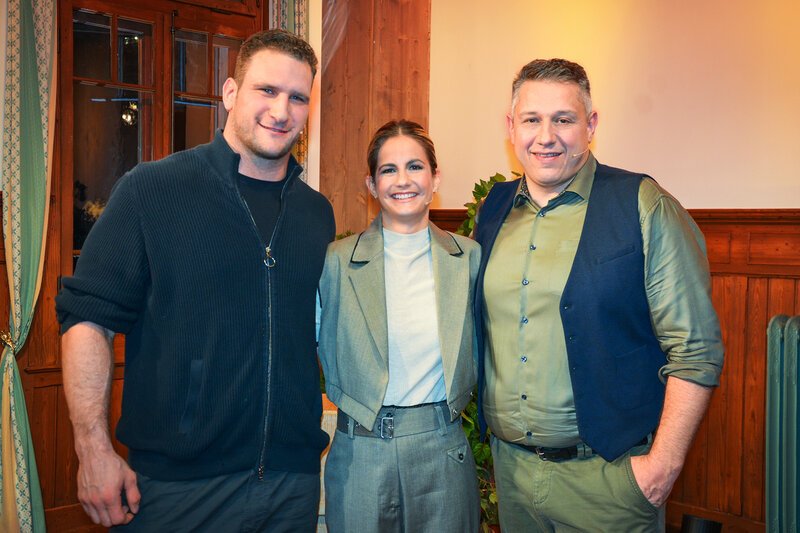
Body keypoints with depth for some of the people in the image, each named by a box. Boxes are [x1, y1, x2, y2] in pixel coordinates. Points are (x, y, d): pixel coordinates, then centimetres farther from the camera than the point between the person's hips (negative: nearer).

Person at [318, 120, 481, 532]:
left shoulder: (469, 256, 0)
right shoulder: (338, 259, -5)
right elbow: (325, 347, 4)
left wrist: (455, 398, 3)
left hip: (444, 451, 2)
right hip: (360, 452, -1)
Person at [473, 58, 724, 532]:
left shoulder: (645, 207, -10)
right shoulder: (494, 209, 5)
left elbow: (696, 349, -11)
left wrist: (664, 463, -14)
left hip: (605, 473, -4)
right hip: (510, 465, 5)